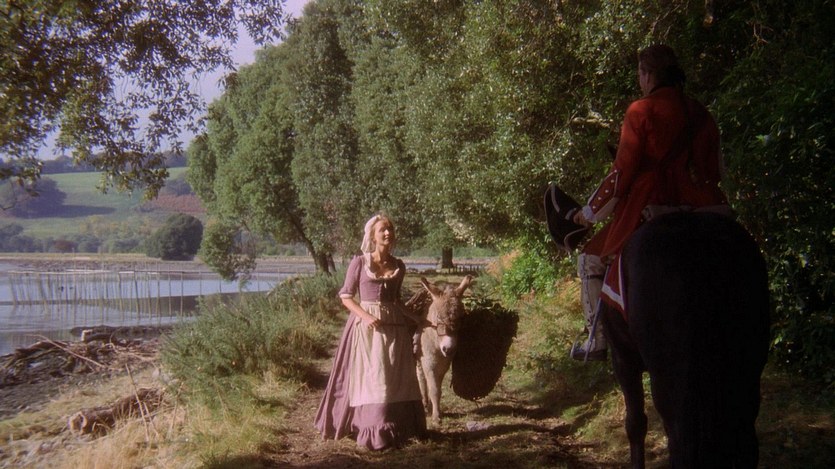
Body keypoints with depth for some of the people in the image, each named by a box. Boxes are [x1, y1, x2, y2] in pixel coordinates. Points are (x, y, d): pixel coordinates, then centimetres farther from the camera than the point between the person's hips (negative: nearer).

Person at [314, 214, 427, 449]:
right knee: (370, 377, -4)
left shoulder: (398, 266, 9)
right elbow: (345, 296, -3)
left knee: (396, 378, 6)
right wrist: (366, 316, -16)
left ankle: (399, 427, 15)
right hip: (366, 326, -4)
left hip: (394, 326, 4)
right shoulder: (359, 262, -4)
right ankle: (374, 432, 2)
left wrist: (411, 319, 9)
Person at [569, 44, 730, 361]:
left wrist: (590, 212, 2)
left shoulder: (640, 111, -9)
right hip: (694, 210, 6)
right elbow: (716, 171, 11)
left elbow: (622, 172, -9)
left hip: (647, 211, -6)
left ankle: (597, 341, 9)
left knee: (592, 260, 13)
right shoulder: (701, 115, 8)